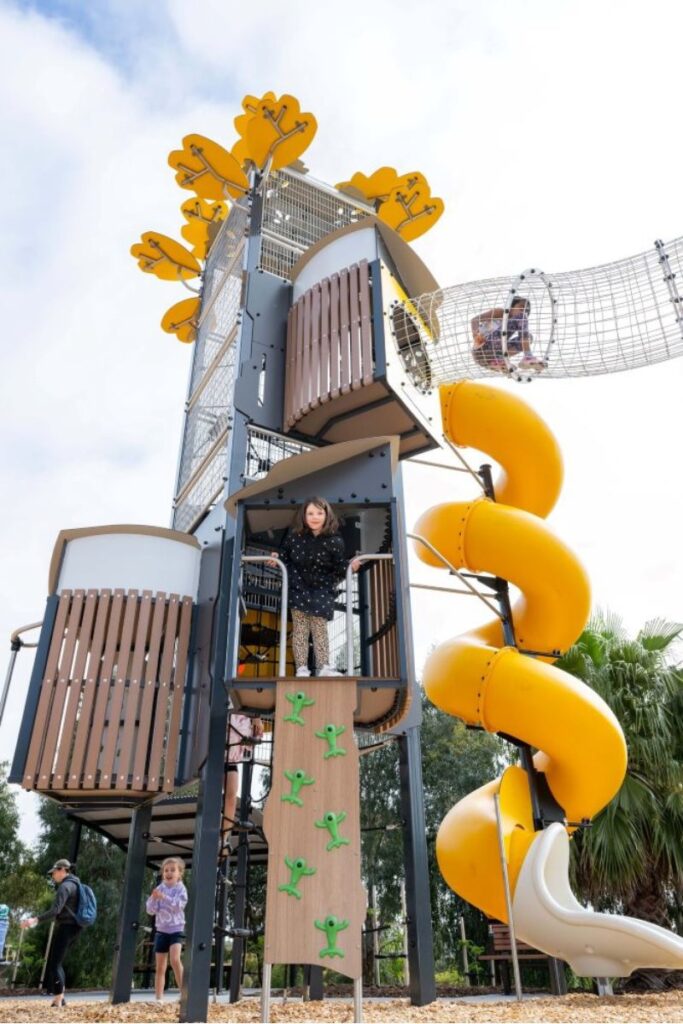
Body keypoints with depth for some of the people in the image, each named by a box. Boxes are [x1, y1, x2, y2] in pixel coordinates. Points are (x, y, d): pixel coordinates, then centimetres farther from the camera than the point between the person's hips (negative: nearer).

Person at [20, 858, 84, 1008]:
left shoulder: (65, 886, -14)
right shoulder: (75, 884, 16)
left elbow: (55, 911, -26)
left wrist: (36, 919, -35)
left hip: (65, 927, -9)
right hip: (73, 927, 9)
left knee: (54, 964, -3)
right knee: (55, 962, 18)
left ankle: (58, 1001, -2)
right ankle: (59, 997, 19)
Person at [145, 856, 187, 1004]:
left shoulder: (181, 889, -5)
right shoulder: (159, 888, 5)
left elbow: (179, 905, -22)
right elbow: (150, 910, 1)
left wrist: (164, 897, -31)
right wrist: (154, 899, -19)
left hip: (177, 929, -4)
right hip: (161, 930, 4)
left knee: (175, 959, -23)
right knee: (160, 967, 7)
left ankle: (184, 992, -13)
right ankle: (159, 998, 14)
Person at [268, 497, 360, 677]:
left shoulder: (334, 541, -14)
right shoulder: (294, 536, -10)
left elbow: (340, 569, -5)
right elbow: (285, 556, 6)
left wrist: (350, 567, -21)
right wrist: (276, 558, -12)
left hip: (321, 589, -1)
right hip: (298, 587, 1)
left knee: (319, 628, -1)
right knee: (300, 628, 0)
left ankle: (323, 667, 4)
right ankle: (301, 668, 2)